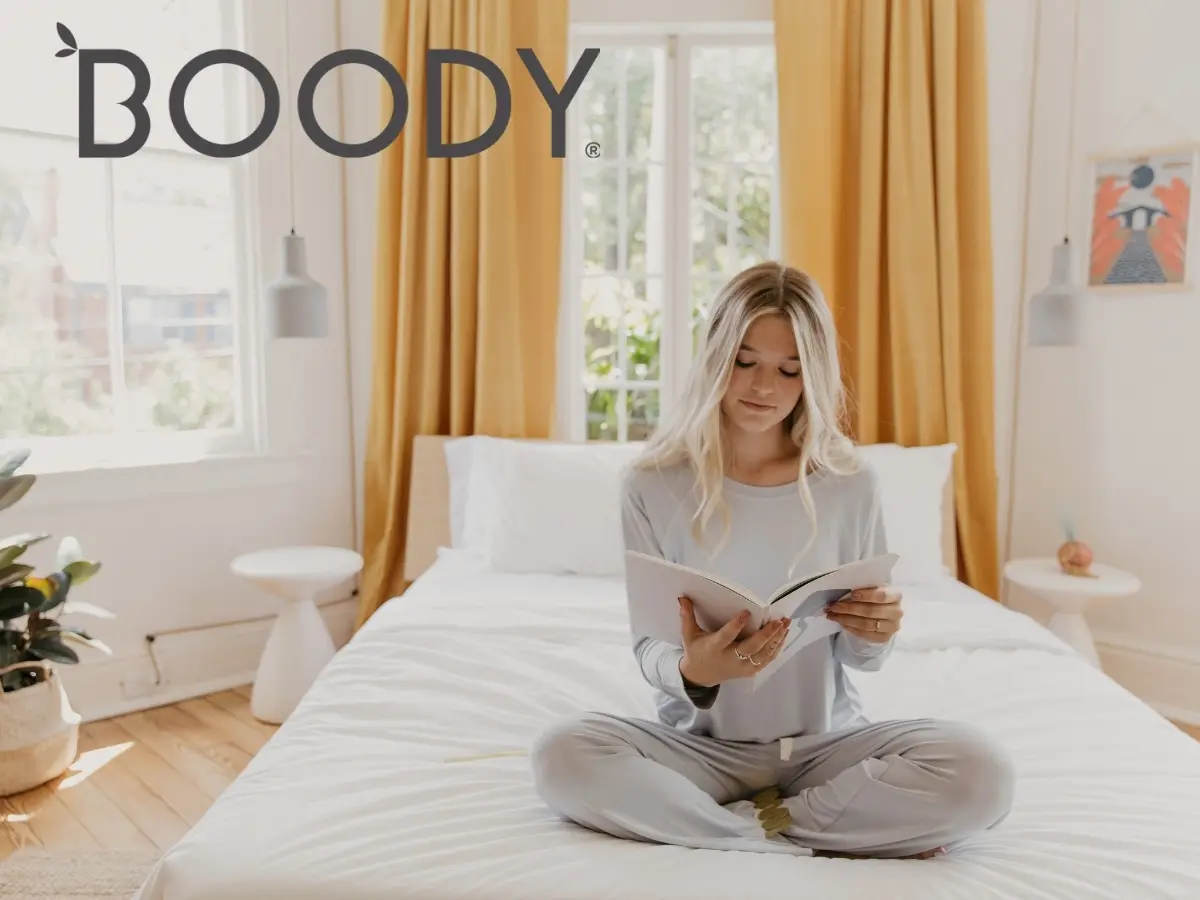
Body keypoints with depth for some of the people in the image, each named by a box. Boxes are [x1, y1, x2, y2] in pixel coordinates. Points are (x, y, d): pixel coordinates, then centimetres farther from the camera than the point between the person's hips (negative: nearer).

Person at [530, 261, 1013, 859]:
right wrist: (692, 670, -30)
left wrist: (874, 634, -22)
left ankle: (754, 824, -11)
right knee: (562, 753, -29)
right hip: (701, 746, 1)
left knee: (980, 772, -25)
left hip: (824, 742, 0)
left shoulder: (850, 482, -5)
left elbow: (860, 659, 1)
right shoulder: (653, 484, -8)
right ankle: (831, 846, -17)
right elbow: (647, 647, -7)